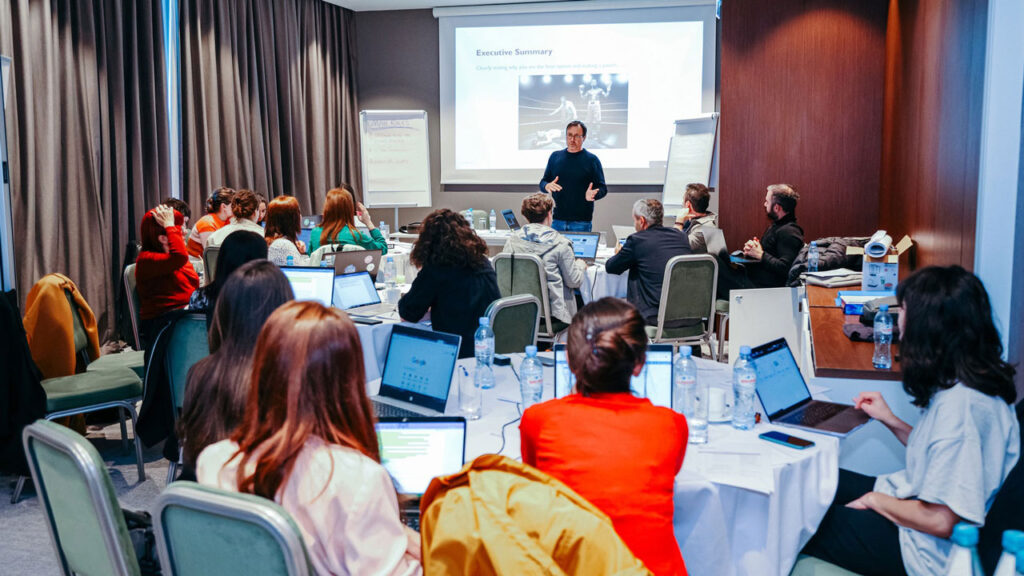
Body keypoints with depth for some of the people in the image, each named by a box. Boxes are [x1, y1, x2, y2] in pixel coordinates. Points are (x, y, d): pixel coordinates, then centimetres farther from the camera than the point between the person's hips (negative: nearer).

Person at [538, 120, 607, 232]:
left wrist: (592, 195, -22)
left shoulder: (592, 160, 1)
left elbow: (603, 189, 0)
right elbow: (543, 182, 15)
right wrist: (547, 186, -9)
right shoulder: (555, 156, 11)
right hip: (557, 220, 3)